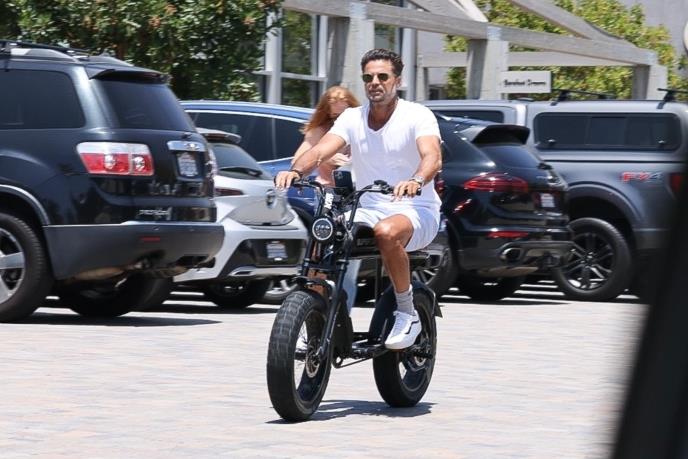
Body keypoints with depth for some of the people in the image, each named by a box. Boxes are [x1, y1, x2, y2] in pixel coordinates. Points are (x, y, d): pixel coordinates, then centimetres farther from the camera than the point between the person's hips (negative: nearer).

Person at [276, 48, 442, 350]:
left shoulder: (417, 116, -7)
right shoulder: (353, 118, 6)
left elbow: (433, 157, -25)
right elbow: (321, 150, -9)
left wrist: (416, 180, -48)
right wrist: (295, 171, -31)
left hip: (415, 211, -5)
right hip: (368, 209, 5)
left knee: (386, 232, -38)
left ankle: (407, 312, -19)